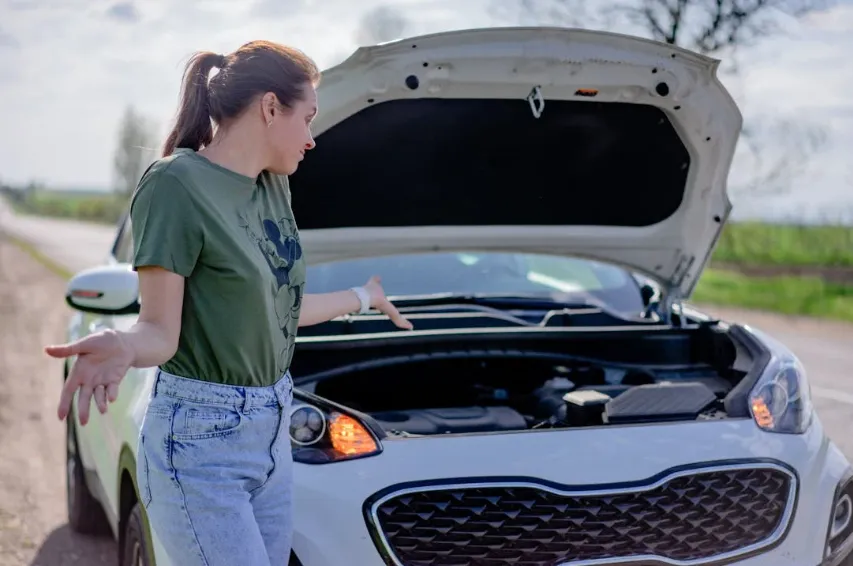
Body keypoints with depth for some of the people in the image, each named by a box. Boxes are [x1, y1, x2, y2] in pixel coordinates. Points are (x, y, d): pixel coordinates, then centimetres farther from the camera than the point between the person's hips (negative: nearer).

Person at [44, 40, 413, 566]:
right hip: (201, 443, -8)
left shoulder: (274, 185, 11)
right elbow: (161, 330, -14)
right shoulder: (177, 184, -14)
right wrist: (122, 346, -37)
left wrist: (363, 297, 32)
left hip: (271, 432, 8)